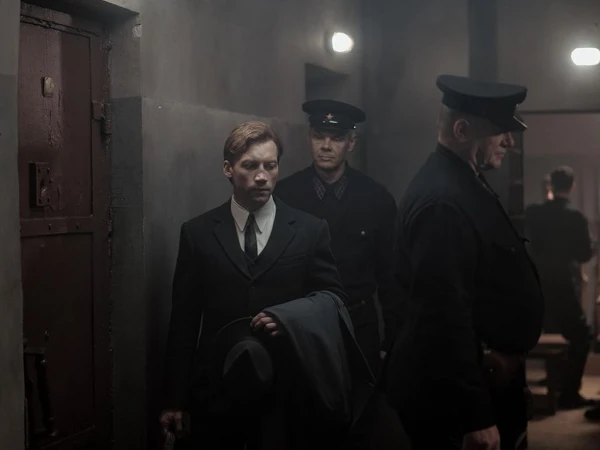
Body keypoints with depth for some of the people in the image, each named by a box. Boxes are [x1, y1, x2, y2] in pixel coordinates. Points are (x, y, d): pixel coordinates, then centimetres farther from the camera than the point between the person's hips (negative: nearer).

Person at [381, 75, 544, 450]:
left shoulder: (466, 184, 9)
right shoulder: (442, 199, -23)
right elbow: (445, 314, -27)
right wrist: (475, 417, -25)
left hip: (487, 378, 10)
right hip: (455, 393, -10)